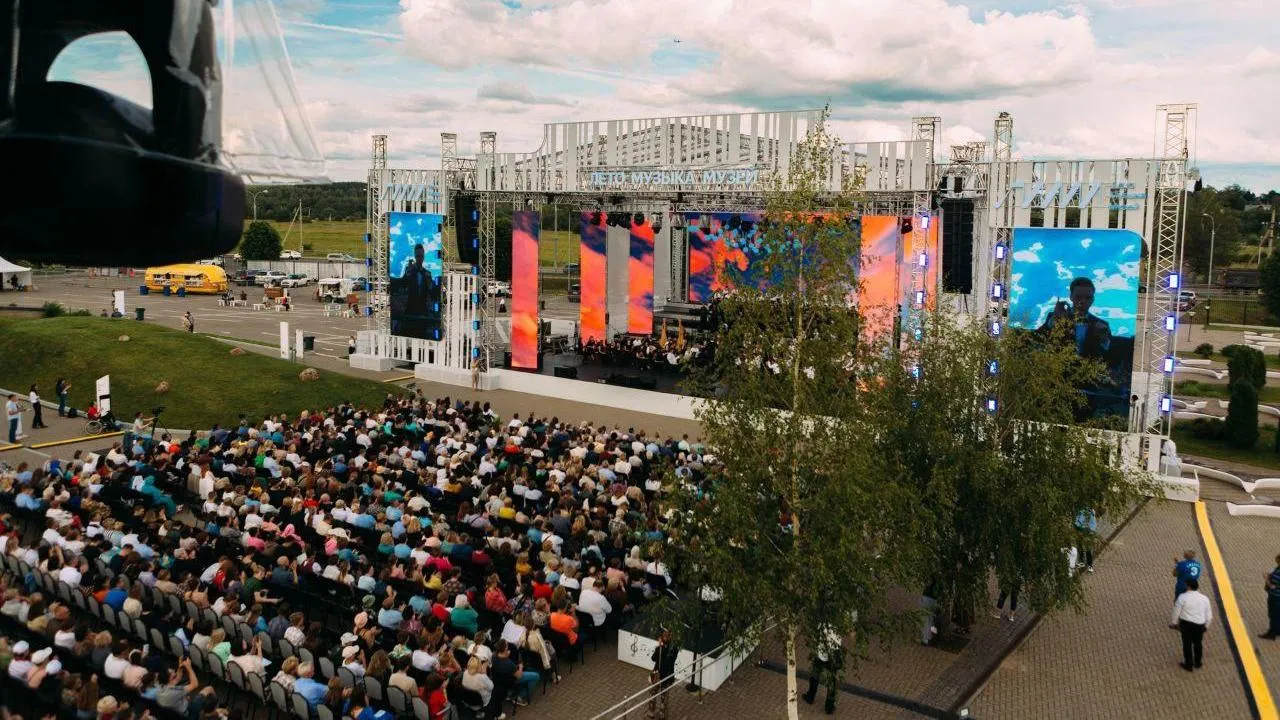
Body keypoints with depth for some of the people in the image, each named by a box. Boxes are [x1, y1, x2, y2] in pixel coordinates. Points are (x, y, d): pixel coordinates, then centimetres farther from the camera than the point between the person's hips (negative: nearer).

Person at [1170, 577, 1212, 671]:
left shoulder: (1182, 597, -14)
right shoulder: (1204, 598, -5)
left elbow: (1176, 611, -8)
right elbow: (1209, 615, 4)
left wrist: (1174, 623, 8)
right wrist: (1206, 626, 20)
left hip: (1186, 623, -3)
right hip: (1199, 624, 3)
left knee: (1187, 644, 13)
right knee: (1198, 643, 22)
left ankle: (1189, 664, 25)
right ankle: (1198, 662, 41)